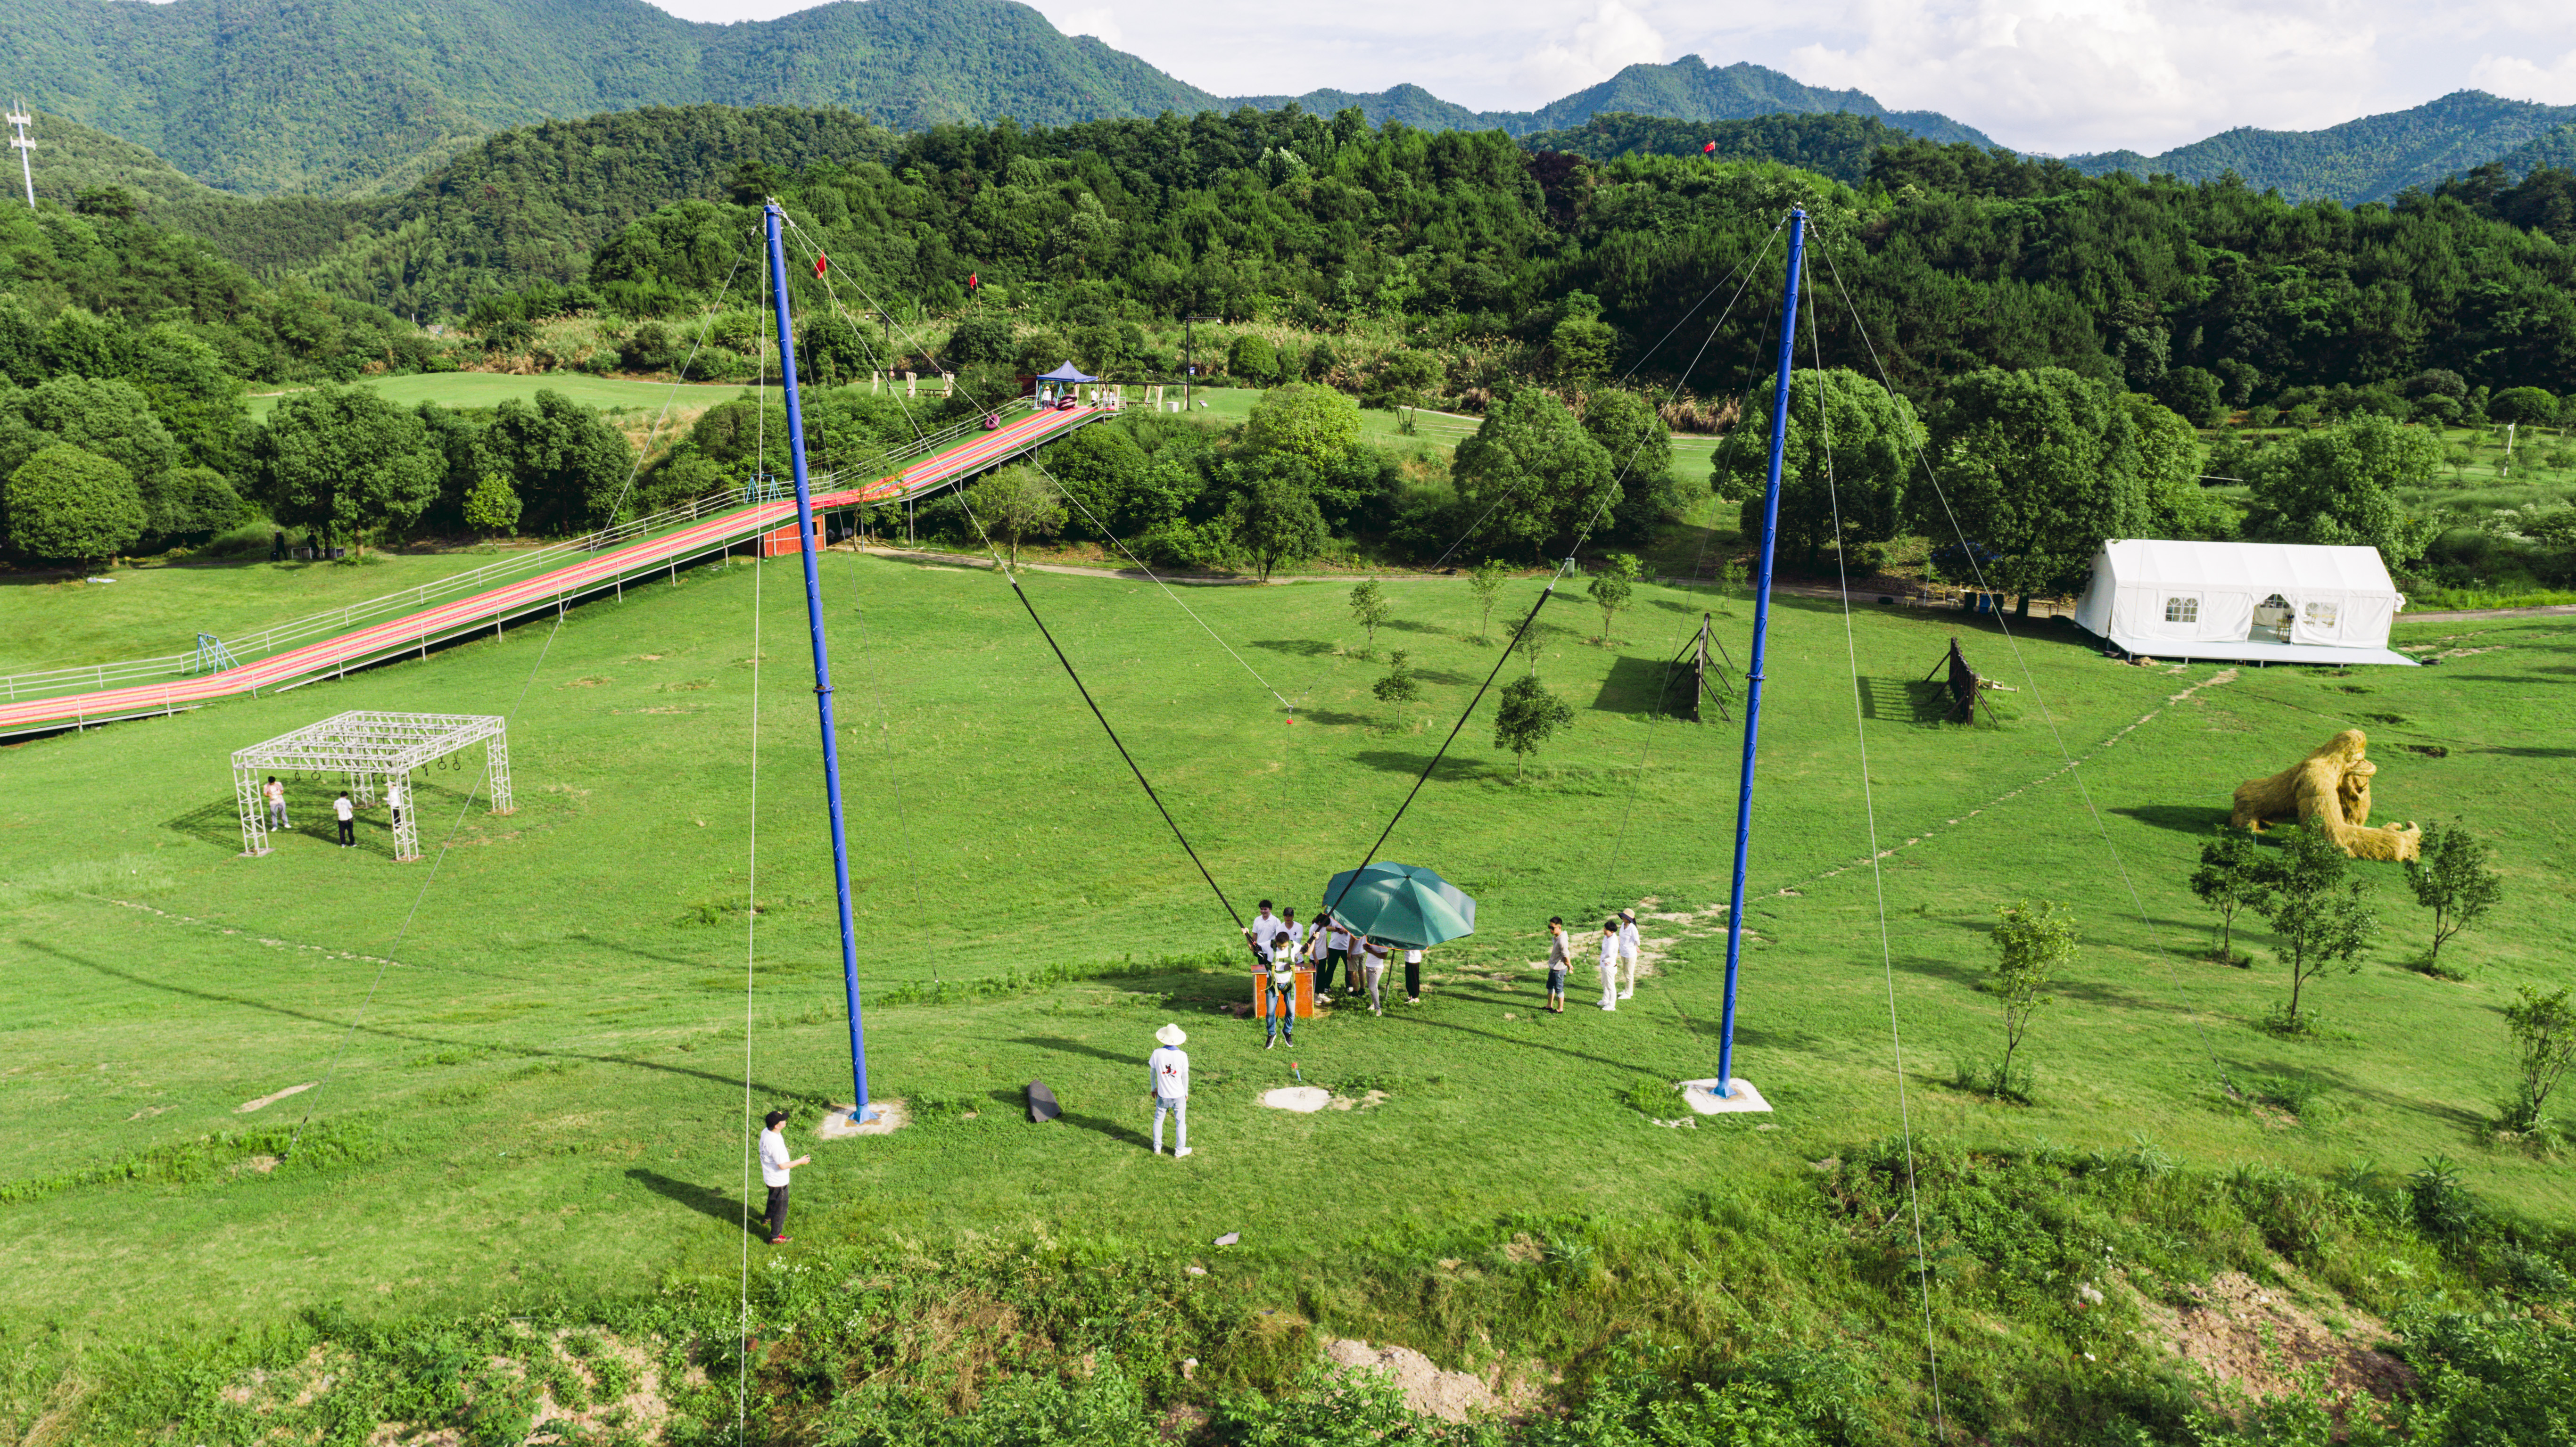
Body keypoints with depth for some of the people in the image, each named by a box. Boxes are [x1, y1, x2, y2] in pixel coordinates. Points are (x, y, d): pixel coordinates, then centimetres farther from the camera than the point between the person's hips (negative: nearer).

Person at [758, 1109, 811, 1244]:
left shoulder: (766, 1132, -11)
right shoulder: (775, 1143, -38)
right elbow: (782, 1166, -28)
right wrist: (800, 1161, -19)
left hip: (769, 1177, 9)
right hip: (778, 1181, -9)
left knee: (773, 1198, 36)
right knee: (780, 1208, 10)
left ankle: (769, 1218, 61)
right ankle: (775, 1237, 25)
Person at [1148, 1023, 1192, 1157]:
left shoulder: (1157, 1054, -14)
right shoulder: (1182, 1055, -18)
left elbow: (1152, 1072, 1)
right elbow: (1185, 1076, -7)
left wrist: (1154, 1087, 18)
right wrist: (1186, 1092, 9)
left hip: (1162, 1095, 2)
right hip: (1178, 1096, -1)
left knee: (1158, 1120, 22)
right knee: (1180, 1123, 16)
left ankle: (1157, 1147, 35)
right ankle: (1179, 1151, 27)